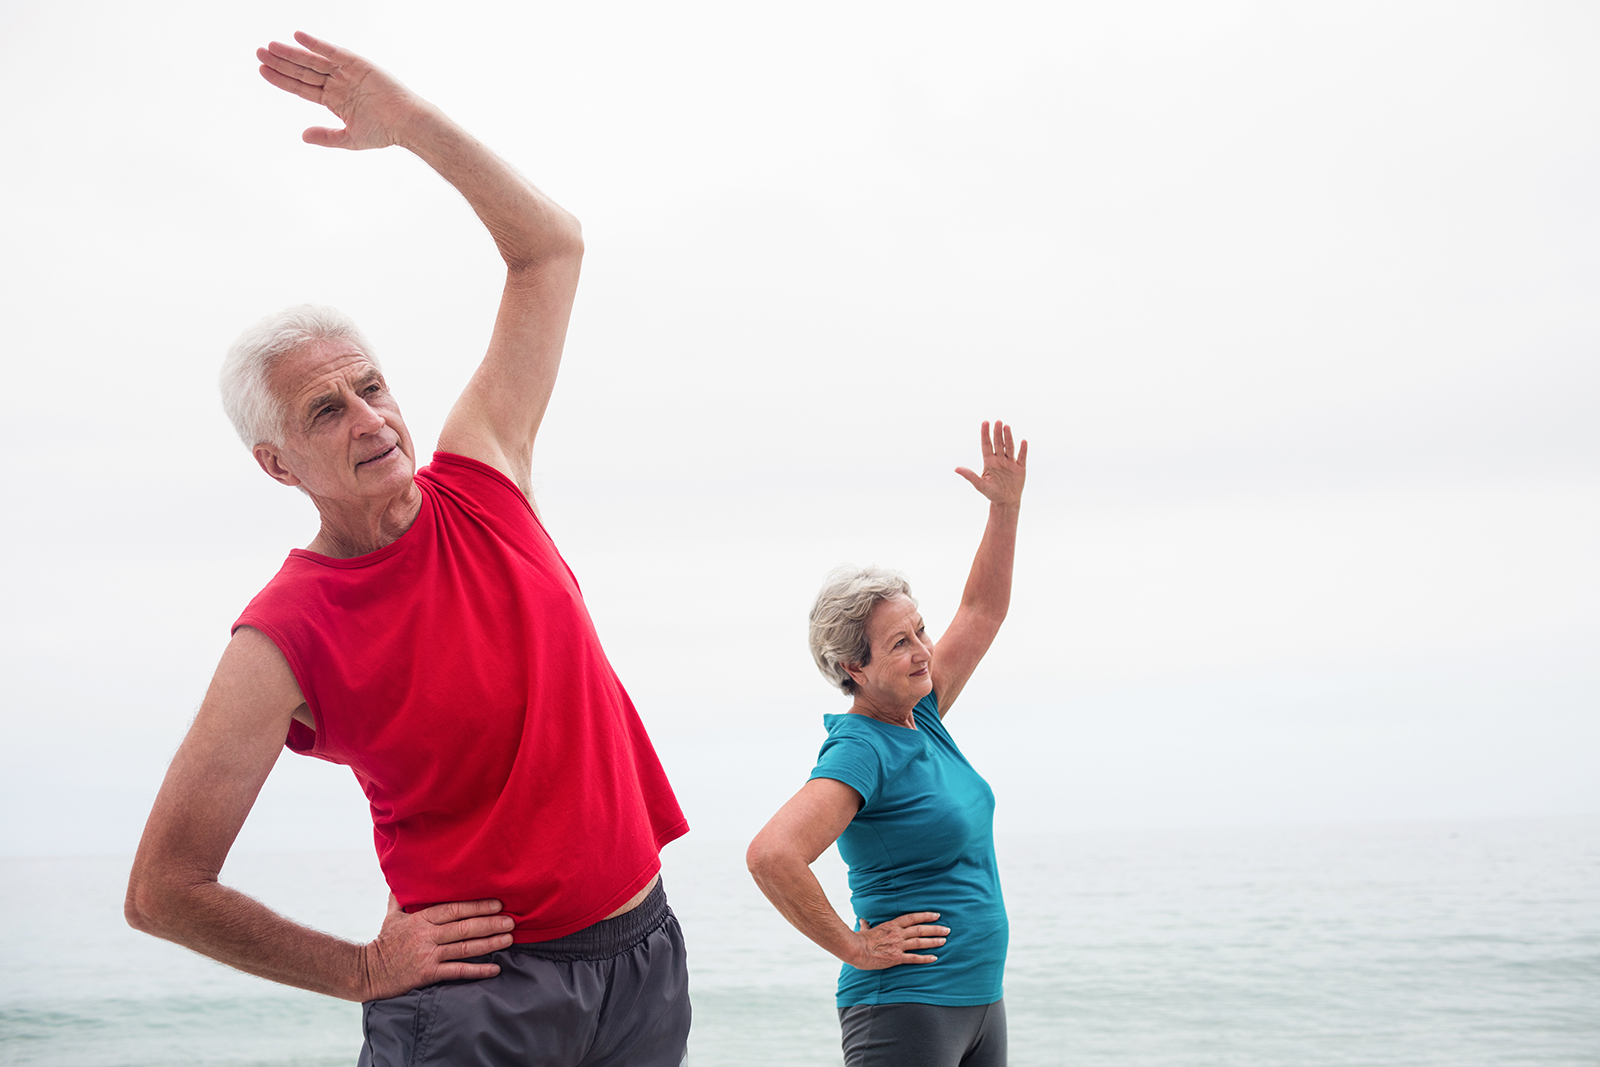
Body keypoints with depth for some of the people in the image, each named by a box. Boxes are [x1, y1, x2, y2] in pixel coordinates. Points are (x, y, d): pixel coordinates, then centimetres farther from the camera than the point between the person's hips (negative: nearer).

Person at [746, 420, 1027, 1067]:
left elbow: (982, 611, 16)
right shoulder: (859, 749, -18)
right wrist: (854, 946, -20)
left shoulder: (919, 715, 7)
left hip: (980, 1000, 9)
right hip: (905, 1007, -9)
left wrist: (1006, 506, 6)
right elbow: (771, 855, -32)